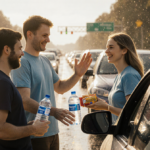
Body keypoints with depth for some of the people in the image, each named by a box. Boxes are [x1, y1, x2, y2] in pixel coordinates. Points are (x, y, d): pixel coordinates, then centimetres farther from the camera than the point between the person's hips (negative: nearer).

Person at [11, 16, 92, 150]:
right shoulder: (22, 62, -17)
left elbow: (59, 87, 22)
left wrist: (78, 75, 6)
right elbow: (24, 101, -25)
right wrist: (54, 111, -37)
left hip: (52, 131, 9)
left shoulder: (45, 61, 13)